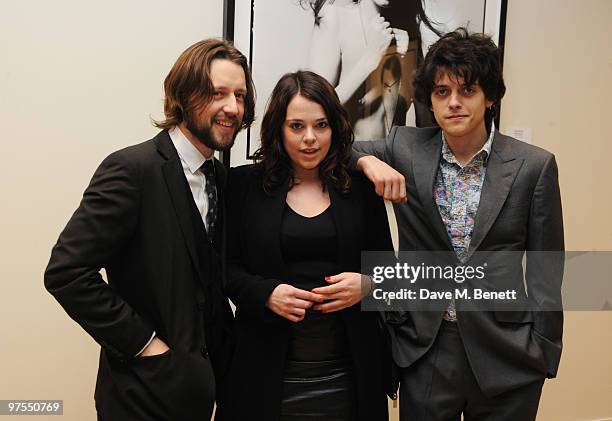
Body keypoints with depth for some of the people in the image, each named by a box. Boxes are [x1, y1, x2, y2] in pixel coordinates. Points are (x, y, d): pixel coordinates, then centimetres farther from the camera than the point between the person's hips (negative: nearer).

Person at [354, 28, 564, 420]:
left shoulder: (534, 165, -5)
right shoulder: (405, 148, -2)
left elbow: (545, 269, -1)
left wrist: (543, 352, -1)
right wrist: (368, 161, -16)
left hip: (503, 354, -1)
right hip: (424, 348, 1)